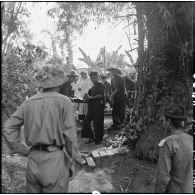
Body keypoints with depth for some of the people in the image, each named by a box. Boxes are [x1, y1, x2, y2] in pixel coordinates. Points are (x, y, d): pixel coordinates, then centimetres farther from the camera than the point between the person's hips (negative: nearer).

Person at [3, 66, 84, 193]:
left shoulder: (29, 102, 5)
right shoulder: (64, 101, -8)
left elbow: (8, 129, 5)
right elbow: (69, 134, -10)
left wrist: (21, 150, 11)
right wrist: (73, 163, 0)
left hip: (33, 160, 4)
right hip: (55, 160, -4)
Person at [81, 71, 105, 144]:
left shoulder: (101, 85, -3)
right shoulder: (93, 87, 19)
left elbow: (101, 95, -16)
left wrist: (91, 97, -17)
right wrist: (87, 96, 0)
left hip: (98, 107, -8)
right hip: (91, 107, 8)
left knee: (97, 124, -2)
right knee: (86, 122, 3)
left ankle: (98, 139, 13)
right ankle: (91, 137, 15)